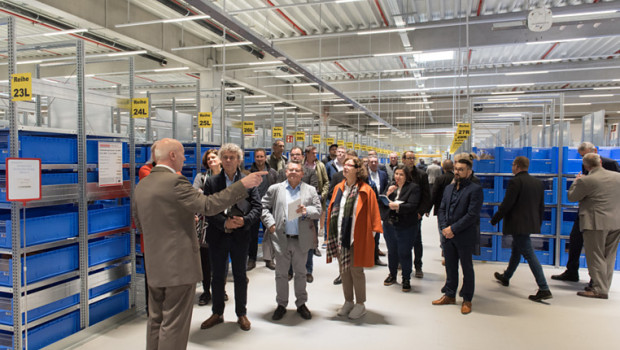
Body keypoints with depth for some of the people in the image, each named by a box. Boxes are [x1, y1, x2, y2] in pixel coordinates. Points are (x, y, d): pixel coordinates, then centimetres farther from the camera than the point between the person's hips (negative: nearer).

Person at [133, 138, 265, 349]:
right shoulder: (175, 182, -17)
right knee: (174, 324, 3)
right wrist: (242, 185, -21)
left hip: (154, 266, 8)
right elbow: (208, 205, -25)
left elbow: (139, 224, 16)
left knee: (156, 320, 19)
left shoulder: (141, 186, 8)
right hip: (179, 264, -8)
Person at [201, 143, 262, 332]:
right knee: (217, 276, 13)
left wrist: (244, 221, -21)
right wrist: (224, 223, -19)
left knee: (240, 276, 11)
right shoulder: (211, 182, 1)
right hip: (217, 236, 1)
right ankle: (217, 313, 30)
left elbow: (257, 207, -4)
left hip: (240, 235, -1)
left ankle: (241, 314, 26)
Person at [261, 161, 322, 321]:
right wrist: (270, 223, -6)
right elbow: (263, 207, 6)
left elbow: (319, 211, 1)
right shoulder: (275, 189, 4)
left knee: (301, 273, 13)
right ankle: (281, 304, 24)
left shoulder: (310, 190, 5)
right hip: (281, 238, 0)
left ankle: (301, 303, 28)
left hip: (302, 239, 1)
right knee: (281, 273, 8)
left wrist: (306, 210, -18)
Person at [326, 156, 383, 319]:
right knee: (343, 270, 13)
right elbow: (332, 210, 13)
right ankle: (348, 302, 28)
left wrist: (372, 231, -9)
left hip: (357, 237, -5)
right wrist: (333, 235, 11)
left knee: (355, 270, 2)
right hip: (339, 236, 6)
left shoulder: (365, 190, -7)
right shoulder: (339, 188, 9)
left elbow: (372, 213, -5)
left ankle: (360, 304, 18)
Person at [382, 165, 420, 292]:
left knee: (404, 253, 0)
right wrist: (387, 194, -8)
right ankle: (392, 275, 32)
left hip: (405, 226, -5)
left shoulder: (413, 187, -5)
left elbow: (412, 206, -15)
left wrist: (398, 206, -29)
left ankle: (406, 279, 16)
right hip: (389, 224, 5)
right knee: (391, 251, 15)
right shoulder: (391, 187, 10)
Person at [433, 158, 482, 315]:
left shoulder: (475, 189, -10)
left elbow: (472, 215, -17)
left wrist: (453, 229, -17)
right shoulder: (449, 188, 12)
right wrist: (444, 228, -5)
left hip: (465, 236, -6)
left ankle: (467, 300, 22)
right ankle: (449, 295, 30)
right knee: (450, 267, 16)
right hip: (448, 235, 6)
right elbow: (442, 209, 11)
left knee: (467, 268, 8)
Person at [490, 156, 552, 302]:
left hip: (518, 224, -9)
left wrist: (494, 220, -7)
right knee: (516, 250, 23)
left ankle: (544, 289, -9)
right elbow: (541, 206, 14)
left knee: (529, 254, -8)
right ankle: (505, 277, 40)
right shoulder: (538, 182, 10)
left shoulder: (515, 181, -16)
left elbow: (506, 204, -18)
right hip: (532, 223, 9)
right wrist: (538, 222, 24)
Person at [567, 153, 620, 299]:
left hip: (596, 224, -7)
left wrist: (576, 181, 11)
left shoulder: (586, 180, -16)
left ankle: (600, 289, 2)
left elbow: (572, 197, -4)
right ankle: (604, 286, 23)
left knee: (596, 257, 1)